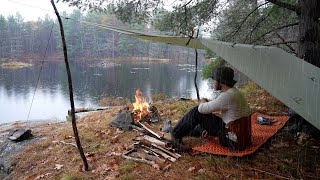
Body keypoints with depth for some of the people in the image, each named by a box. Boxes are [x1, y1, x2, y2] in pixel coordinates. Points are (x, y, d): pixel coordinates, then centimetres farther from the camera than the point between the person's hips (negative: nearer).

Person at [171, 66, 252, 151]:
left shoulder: (227, 96, -24)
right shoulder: (233, 92, 7)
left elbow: (202, 109, -17)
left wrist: (202, 102, 8)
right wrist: (209, 126, 25)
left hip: (234, 142, -9)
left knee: (197, 112, -7)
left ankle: (176, 134, 11)